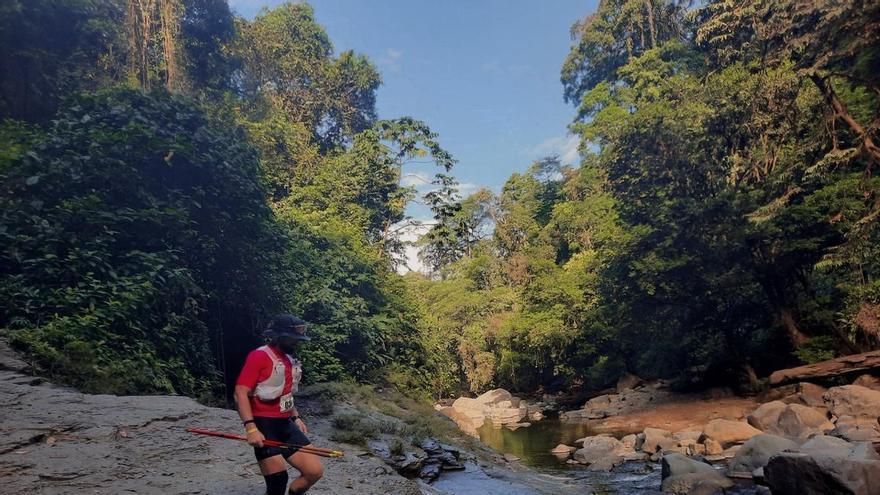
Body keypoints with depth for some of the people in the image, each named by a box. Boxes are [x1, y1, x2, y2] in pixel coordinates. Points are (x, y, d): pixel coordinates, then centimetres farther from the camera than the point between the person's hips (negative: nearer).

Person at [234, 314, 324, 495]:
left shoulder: (290, 360, 13)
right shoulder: (259, 356, -12)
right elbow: (240, 393, -17)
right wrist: (251, 428, -25)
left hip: (286, 425, 7)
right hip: (264, 426, -7)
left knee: (315, 470, 0)